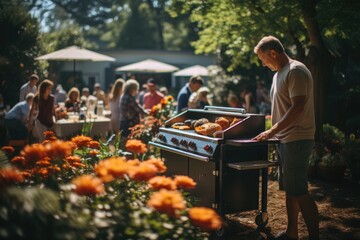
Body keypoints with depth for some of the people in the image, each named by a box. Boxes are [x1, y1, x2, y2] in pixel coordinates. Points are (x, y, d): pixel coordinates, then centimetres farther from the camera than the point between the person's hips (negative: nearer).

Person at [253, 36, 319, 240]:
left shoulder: (296, 71, -14)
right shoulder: (279, 73, 17)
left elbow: (298, 107, -22)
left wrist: (272, 130, -21)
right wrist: (274, 131, 13)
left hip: (297, 139, -10)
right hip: (285, 139, 10)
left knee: (298, 190, -8)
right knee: (290, 188, 14)